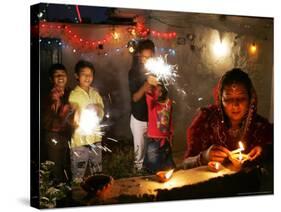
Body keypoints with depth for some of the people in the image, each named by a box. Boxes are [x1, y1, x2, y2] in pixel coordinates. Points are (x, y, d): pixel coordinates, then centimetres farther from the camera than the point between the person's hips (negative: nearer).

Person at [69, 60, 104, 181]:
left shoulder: (95, 93, 7)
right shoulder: (73, 95, -9)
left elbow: (101, 115, 10)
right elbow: (74, 119, -12)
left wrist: (98, 110, -10)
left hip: (95, 138, 6)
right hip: (80, 140, -5)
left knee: (98, 173, 16)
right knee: (78, 176, -2)